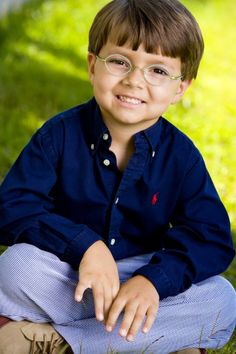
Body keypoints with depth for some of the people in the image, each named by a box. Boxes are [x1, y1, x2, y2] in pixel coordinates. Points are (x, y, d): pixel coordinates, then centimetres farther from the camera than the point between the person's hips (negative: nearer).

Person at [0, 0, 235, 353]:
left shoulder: (182, 155, -5)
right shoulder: (62, 133, -9)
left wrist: (155, 279, -29)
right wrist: (84, 245, -31)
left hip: (139, 279, 2)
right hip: (68, 277, -2)